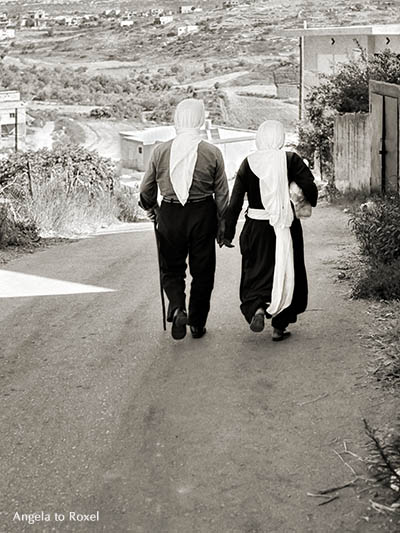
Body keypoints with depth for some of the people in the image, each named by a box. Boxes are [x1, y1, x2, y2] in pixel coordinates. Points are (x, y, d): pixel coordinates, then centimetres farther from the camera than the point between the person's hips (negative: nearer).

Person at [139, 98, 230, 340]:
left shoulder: (161, 150, -4)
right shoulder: (212, 153, -6)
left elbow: (146, 189, 5)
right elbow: (222, 194, -1)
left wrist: (150, 207, 26)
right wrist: (222, 226, 10)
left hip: (170, 214, 1)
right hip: (203, 215, 0)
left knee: (172, 268, 14)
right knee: (202, 270, 12)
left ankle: (177, 309, -10)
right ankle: (197, 323, 18)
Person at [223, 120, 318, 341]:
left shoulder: (248, 163, -1)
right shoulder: (290, 159, -7)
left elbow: (235, 202, 0)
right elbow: (310, 186, -13)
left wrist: (228, 233, 7)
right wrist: (310, 205, 10)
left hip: (256, 228, 1)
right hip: (286, 227, -1)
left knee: (256, 273, 13)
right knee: (286, 273, 11)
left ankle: (256, 306, -16)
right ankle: (279, 326, 14)